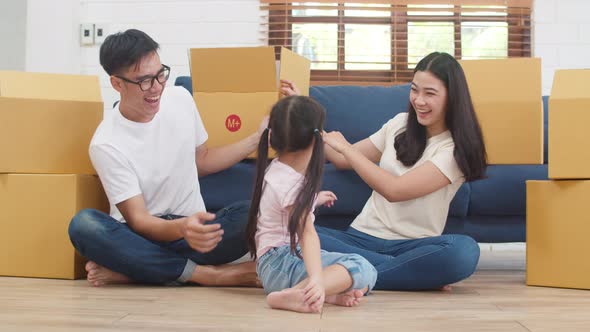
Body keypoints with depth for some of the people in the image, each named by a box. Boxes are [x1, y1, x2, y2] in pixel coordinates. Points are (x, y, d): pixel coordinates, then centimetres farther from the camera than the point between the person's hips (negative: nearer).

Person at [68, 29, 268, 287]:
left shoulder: (180, 99, 2)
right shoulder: (106, 145, -13)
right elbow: (138, 220, -16)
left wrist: (257, 140, 9)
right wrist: (182, 228, -38)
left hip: (195, 228, 4)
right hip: (142, 237, -3)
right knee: (84, 225, -35)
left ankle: (127, 271, -23)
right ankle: (204, 274, -29)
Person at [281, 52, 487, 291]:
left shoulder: (457, 148, -5)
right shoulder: (400, 124, 12)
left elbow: (394, 190, -15)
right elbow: (342, 160, 20)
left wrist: (345, 147, -8)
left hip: (411, 245, -4)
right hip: (361, 237, 5)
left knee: (465, 250, -37)